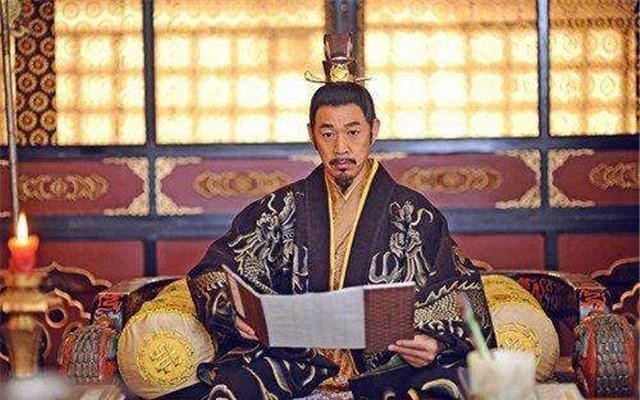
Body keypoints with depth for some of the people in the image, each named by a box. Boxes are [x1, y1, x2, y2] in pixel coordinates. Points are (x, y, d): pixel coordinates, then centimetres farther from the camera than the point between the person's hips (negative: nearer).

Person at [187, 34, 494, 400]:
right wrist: (237, 312, -14)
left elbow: (459, 291, 1)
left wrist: (434, 342, -21)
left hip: (388, 362, 0)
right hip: (299, 363, 1)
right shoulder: (284, 208, 11)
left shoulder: (412, 213, 6)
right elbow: (216, 270, 9)